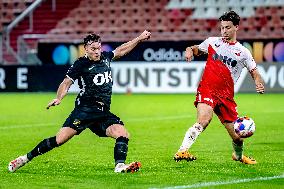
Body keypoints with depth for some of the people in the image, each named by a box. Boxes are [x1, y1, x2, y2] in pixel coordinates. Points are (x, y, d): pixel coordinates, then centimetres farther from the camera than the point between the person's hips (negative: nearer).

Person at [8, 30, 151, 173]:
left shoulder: (105, 58, 15)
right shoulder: (81, 64, -3)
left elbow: (121, 50, 34)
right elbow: (67, 82, -7)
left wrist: (139, 39, 38)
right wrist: (59, 98, -25)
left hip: (103, 113, 6)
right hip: (85, 109, -6)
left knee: (123, 134, -17)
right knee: (60, 139, -14)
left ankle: (119, 165, -24)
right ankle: (26, 158, -3)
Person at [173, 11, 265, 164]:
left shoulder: (243, 52, 9)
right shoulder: (212, 42, 10)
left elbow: (254, 72, 12)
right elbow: (196, 49, 25)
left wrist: (259, 84, -10)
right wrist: (189, 51, 1)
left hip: (226, 95, 2)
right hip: (207, 89, -2)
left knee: (237, 136, 5)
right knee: (204, 120, -32)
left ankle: (238, 156, 38)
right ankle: (182, 151, -38)